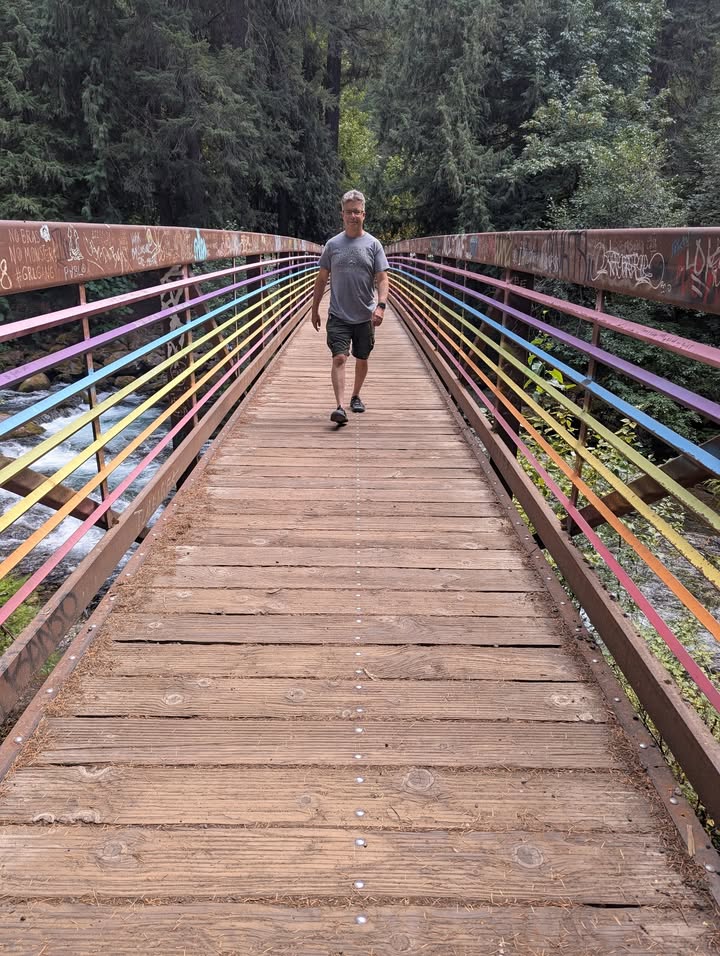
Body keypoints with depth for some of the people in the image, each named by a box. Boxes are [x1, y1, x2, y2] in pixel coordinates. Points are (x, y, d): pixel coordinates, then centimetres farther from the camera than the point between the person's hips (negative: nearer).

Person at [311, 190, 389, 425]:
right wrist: (315, 309, 10)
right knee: (339, 358, -14)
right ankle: (340, 407, -19)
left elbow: (382, 279, -4)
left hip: (365, 316, 1)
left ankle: (356, 396, 34)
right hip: (338, 315, -1)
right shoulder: (333, 244, 4)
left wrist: (380, 305, -20)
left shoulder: (373, 244, 1)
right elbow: (322, 278, 10)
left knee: (361, 359, 13)